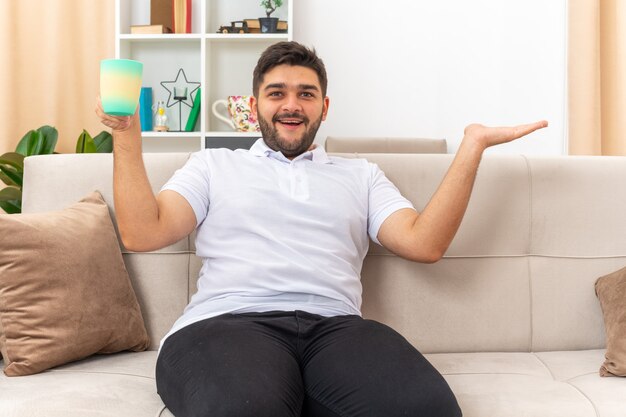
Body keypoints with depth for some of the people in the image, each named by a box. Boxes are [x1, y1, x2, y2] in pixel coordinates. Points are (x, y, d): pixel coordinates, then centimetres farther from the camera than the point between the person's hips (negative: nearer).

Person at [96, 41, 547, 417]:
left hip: (335, 326, 2)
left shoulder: (361, 175, 26)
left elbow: (423, 243, 11)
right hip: (227, 322, -2)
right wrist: (127, 133, 6)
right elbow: (143, 233, 11)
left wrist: (472, 146, 8)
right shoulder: (214, 166, 24)